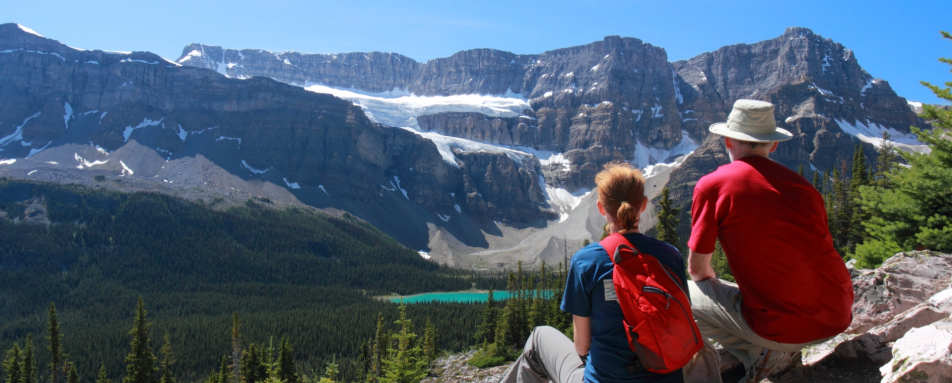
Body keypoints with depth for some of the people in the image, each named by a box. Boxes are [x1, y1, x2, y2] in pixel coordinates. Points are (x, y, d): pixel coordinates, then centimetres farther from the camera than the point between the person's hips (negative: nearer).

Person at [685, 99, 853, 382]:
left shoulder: (712, 185, -6)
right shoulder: (804, 187, 8)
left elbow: (697, 268, 2)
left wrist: (719, 290, 24)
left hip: (782, 327, -5)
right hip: (839, 317, 6)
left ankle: (763, 353, 5)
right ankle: (778, 348, 14)